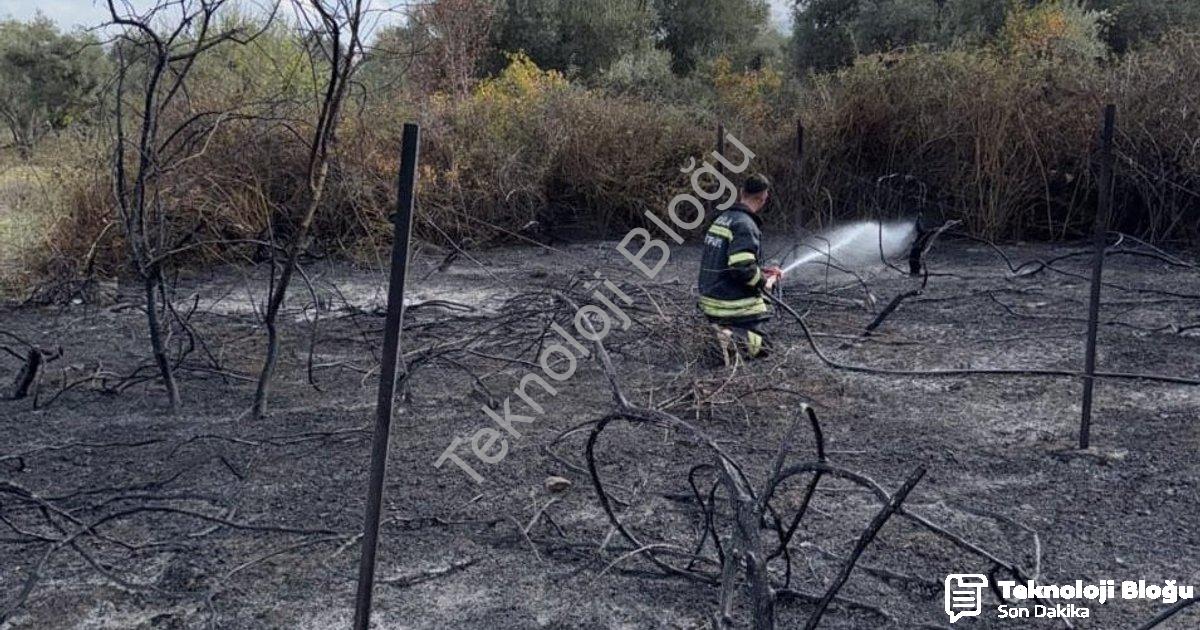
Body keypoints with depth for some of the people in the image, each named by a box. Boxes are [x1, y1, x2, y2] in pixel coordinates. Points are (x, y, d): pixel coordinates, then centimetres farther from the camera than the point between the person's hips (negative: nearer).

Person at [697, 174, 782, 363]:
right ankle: (732, 339, -21)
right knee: (762, 346, 5)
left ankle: (724, 330, 0)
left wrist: (763, 271, 18)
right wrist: (764, 282, -9)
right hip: (735, 305, -8)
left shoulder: (722, 219, 12)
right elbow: (742, 268, -27)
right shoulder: (745, 224, -18)